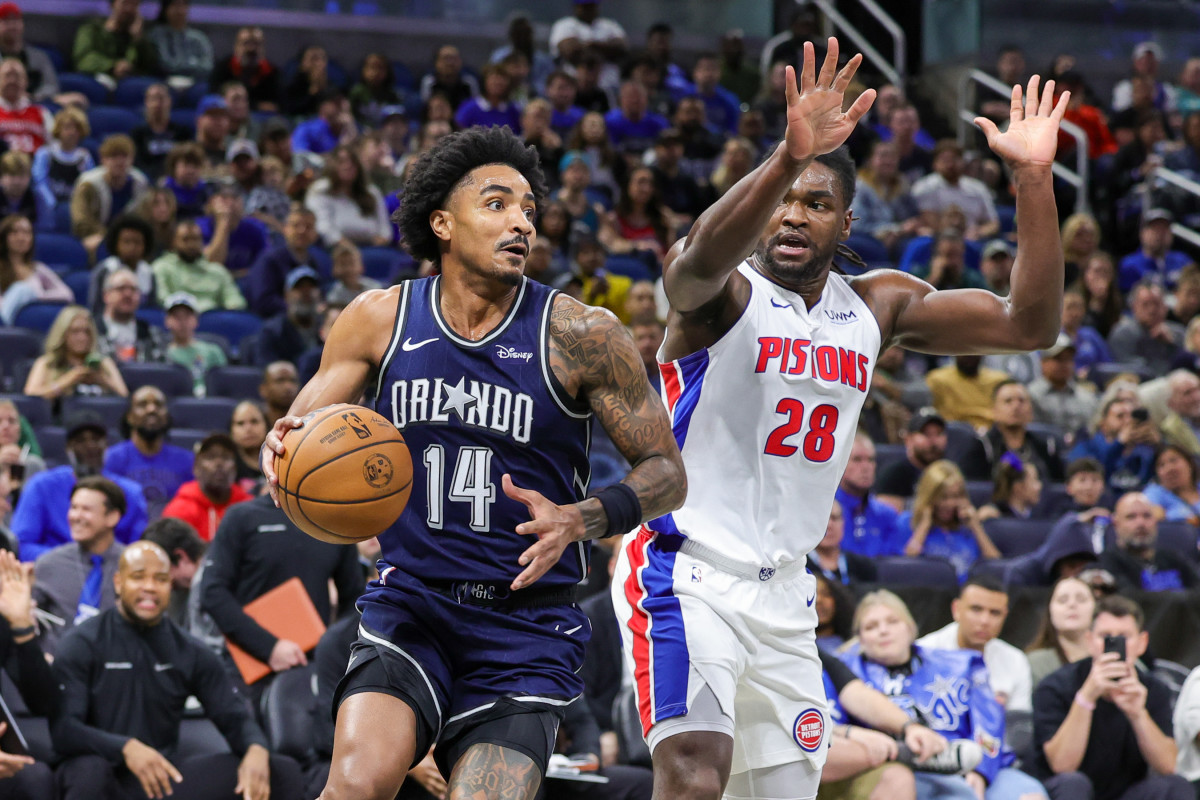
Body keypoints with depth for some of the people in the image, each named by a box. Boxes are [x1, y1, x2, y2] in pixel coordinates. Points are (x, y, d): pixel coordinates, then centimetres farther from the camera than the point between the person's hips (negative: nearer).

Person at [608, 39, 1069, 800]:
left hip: (784, 590, 7)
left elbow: (1029, 324, 3)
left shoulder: (878, 305, 9)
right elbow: (700, 259, -36)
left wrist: (1033, 180, -9)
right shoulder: (721, 293, -10)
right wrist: (789, 156, -53)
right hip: (685, 570, -7)